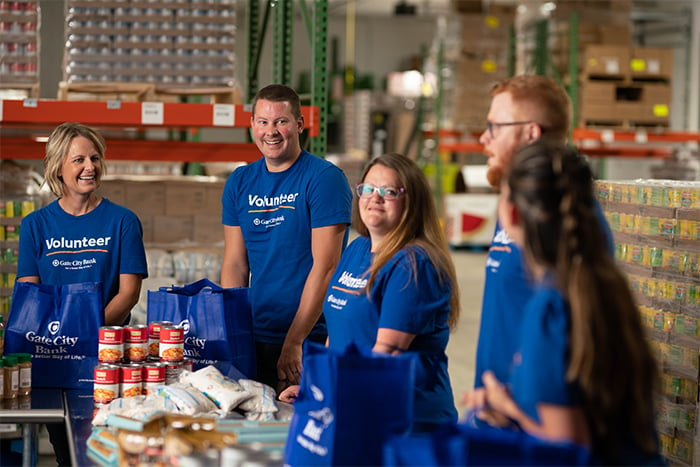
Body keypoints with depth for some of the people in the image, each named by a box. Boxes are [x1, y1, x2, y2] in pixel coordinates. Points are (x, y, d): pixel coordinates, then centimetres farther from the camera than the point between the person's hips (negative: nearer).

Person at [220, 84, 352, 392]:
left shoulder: (324, 178, -9)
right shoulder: (239, 182, 9)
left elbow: (325, 267, -14)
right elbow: (235, 265, 8)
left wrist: (294, 342, -17)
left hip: (311, 341, -5)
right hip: (254, 341, 5)